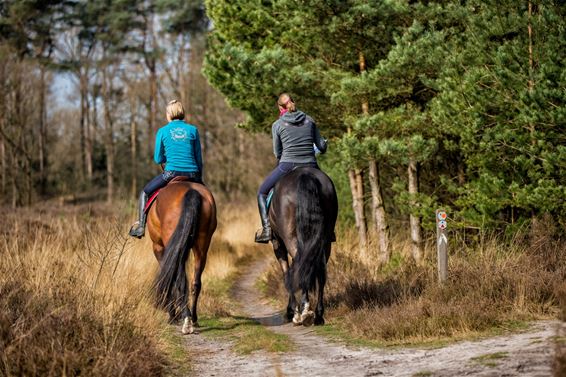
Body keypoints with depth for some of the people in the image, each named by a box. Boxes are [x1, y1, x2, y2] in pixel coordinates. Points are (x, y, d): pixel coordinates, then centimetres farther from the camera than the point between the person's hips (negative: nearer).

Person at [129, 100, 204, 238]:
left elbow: (158, 159, 6)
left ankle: (141, 225, 12)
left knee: (145, 192, 20)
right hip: (192, 174, 2)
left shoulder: (162, 131, 2)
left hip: (171, 173, -2)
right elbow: (199, 158, 8)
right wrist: (200, 177, 20)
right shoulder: (193, 130, 5)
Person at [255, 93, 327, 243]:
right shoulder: (309, 120, 9)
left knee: (262, 192, 17)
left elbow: (277, 153, 6)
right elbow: (322, 147, 10)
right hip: (310, 166, 3)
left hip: (287, 165, -2)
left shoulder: (277, 125, 2)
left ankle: (266, 227, -1)